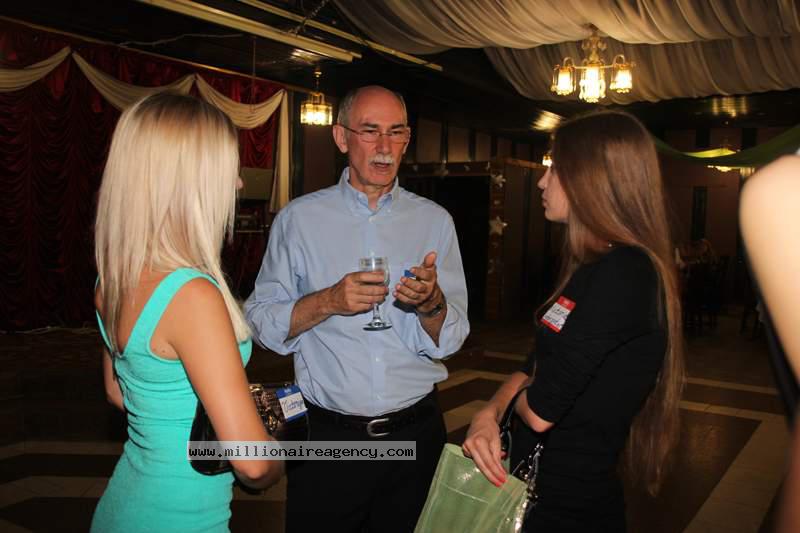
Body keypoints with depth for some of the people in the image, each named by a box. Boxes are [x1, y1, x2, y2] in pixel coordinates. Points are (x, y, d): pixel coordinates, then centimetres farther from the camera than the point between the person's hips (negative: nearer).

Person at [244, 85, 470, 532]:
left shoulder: (435, 221, 2)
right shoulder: (300, 218, -2)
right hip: (328, 434, -1)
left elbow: (449, 341, 0)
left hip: (416, 431, 2)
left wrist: (430, 302, -21)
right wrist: (328, 302, -21)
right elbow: (261, 322, -6)